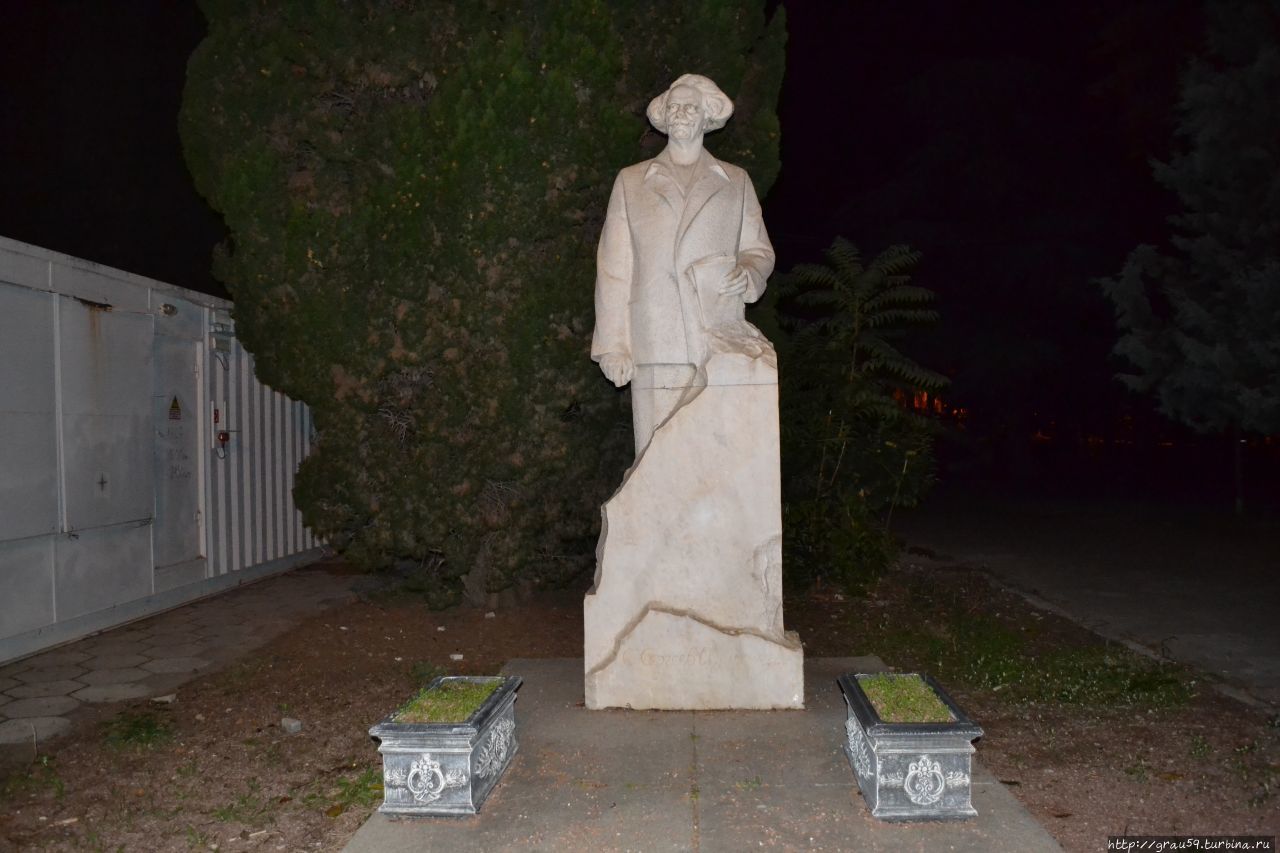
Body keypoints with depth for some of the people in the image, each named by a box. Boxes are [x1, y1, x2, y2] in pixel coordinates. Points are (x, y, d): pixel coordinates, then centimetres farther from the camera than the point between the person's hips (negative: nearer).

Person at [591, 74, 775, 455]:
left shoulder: (735, 182, 19)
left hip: (721, 340, 1)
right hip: (657, 346, 0)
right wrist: (613, 345, 1)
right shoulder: (631, 182, 16)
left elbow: (759, 249, 20)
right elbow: (613, 267, 10)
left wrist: (748, 271, -5)